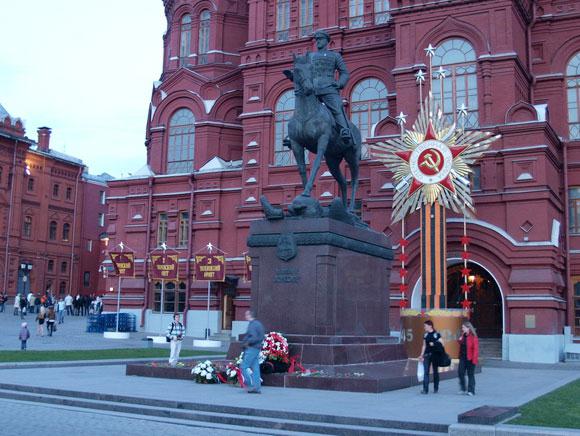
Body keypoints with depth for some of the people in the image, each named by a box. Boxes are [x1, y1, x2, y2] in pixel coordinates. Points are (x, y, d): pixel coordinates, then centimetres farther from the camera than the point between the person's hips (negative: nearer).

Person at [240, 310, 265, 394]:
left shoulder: (252, 325, -15)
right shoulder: (258, 323, 16)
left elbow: (254, 337, -25)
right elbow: (262, 337, 21)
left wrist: (246, 343, -13)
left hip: (251, 349, -10)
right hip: (257, 348, 10)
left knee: (244, 367, -4)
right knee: (255, 368, 9)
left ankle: (252, 385, -7)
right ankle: (257, 388, 9)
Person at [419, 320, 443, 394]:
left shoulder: (437, 334, -5)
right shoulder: (425, 335, 10)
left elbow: (441, 344, -4)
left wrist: (434, 344, -18)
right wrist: (421, 355, 12)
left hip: (435, 354, -4)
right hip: (427, 354, 4)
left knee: (435, 371, 8)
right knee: (426, 372, -4)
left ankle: (436, 389, 18)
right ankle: (425, 389, -5)